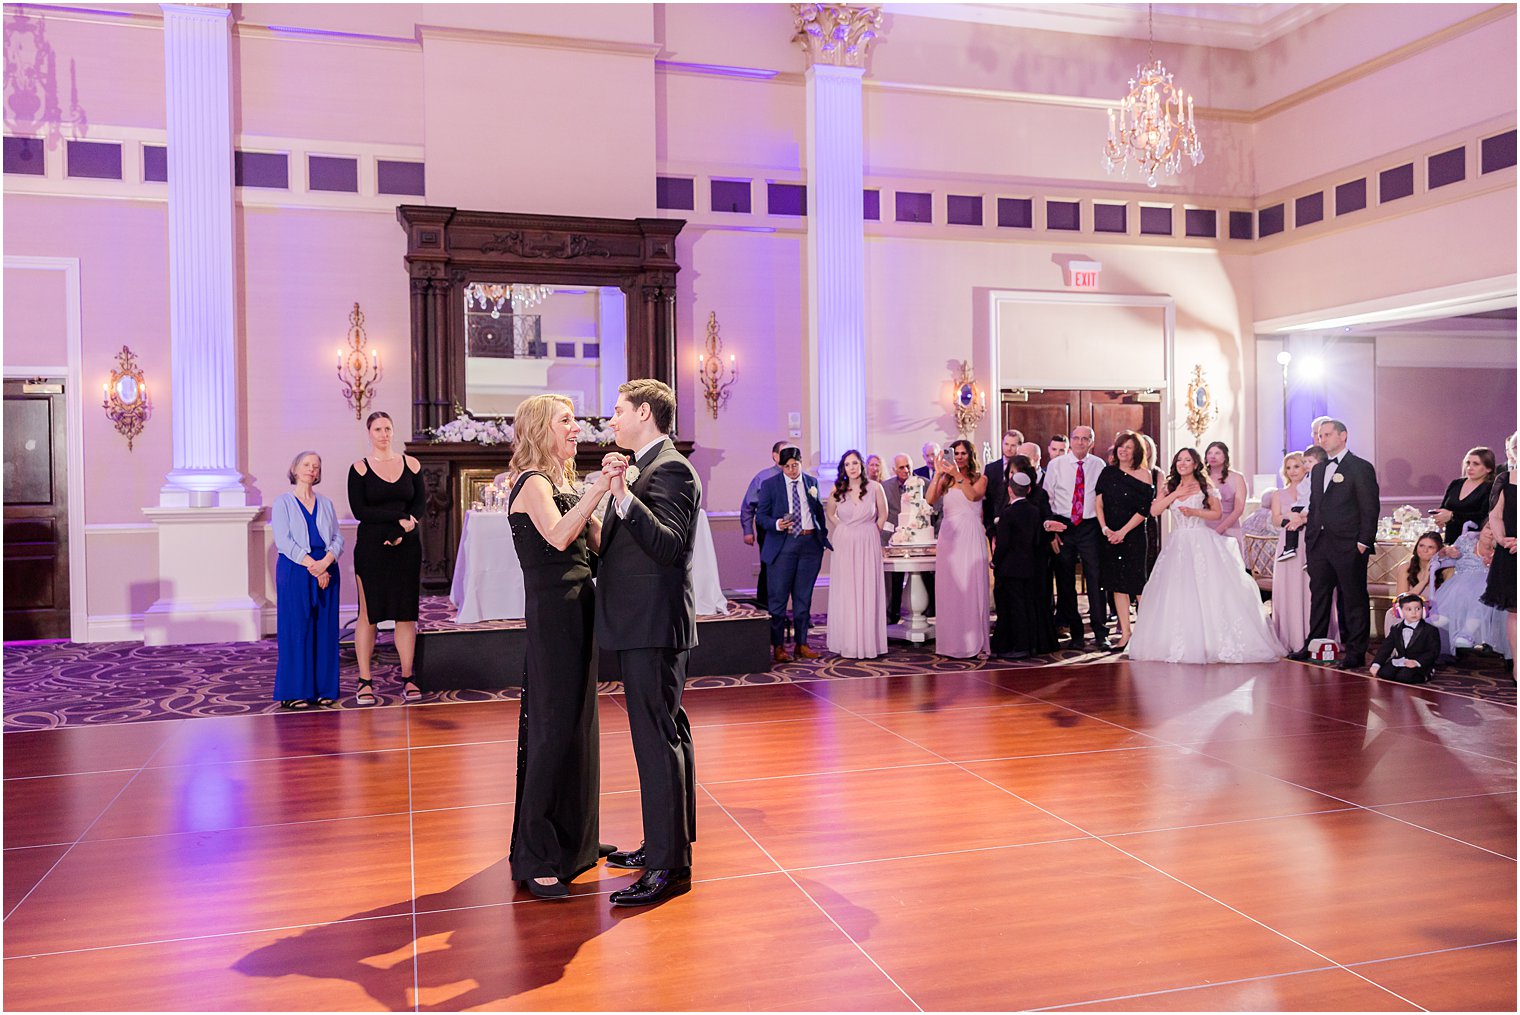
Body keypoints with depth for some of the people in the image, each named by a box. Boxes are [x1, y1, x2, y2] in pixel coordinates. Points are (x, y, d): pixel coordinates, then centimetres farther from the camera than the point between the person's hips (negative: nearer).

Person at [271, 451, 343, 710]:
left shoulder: (326, 504, 16)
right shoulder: (283, 502, 4)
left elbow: (338, 538, 7)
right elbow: (283, 541, -7)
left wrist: (326, 562, -13)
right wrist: (312, 565, -15)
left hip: (326, 571, 4)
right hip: (294, 572, -4)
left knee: (325, 630, 2)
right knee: (296, 630, -4)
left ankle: (323, 689, 7)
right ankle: (294, 692, 1)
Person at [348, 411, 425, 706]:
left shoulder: (411, 464, 8)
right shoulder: (360, 468, 1)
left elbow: (421, 503, 4)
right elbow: (359, 510, -7)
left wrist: (400, 531, -11)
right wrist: (399, 517, -13)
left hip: (406, 547, 2)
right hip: (371, 547, -2)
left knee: (406, 612, 3)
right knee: (368, 612, -1)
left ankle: (407, 678, 9)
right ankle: (365, 681, 3)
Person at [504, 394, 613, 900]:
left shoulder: (562, 482, 16)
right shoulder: (533, 483, -11)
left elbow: (598, 542, 7)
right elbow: (558, 536, -30)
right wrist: (597, 492, -32)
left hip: (577, 609, 10)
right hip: (553, 614, -9)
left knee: (577, 722, 16)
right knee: (554, 730, -8)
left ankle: (572, 839, 29)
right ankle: (535, 858, 0)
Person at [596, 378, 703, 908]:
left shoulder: (670, 469, -13)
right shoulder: (645, 468, 17)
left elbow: (669, 546, -26)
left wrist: (623, 496, -32)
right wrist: (615, 492, 11)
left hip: (653, 625, -11)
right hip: (645, 625, 11)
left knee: (658, 738, -7)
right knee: (666, 734, 17)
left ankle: (668, 865, 0)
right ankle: (666, 843, 29)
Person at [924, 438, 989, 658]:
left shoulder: (979, 478, 6)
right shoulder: (945, 480, 12)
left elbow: (973, 495, -14)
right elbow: (929, 499, -4)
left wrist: (958, 476, -21)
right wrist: (938, 473, -9)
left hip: (970, 536, -2)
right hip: (949, 535, 2)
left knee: (971, 587, -3)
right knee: (949, 588, 1)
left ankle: (974, 642, 3)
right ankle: (952, 640, 7)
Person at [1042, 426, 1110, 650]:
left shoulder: (1099, 465, 3)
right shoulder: (1055, 465, 3)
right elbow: (1046, 497, 5)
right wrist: (1047, 522, -6)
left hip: (1090, 527, -1)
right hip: (1062, 526, 1)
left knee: (1095, 578, -5)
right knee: (1065, 580, 5)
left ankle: (1100, 633, 2)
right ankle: (1075, 632, 16)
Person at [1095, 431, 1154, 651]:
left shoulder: (1143, 474, -1)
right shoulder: (1107, 473, 9)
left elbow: (1144, 509, -7)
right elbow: (1098, 502, 5)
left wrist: (1123, 531, -12)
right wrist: (1104, 528, -9)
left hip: (1134, 535, -3)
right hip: (1110, 535, 3)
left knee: (1137, 582, -5)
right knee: (1117, 583, 4)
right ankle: (1125, 633, 9)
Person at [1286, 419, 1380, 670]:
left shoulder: (1361, 468, -4)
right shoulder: (1318, 470, 17)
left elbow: (1370, 509, -8)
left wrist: (1363, 542, -13)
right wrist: (1304, 518, 4)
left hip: (1348, 546, -7)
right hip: (1319, 544, 7)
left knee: (1353, 599, 0)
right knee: (1318, 596, 12)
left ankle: (1356, 652, 5)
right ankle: (1314, 645, 20)